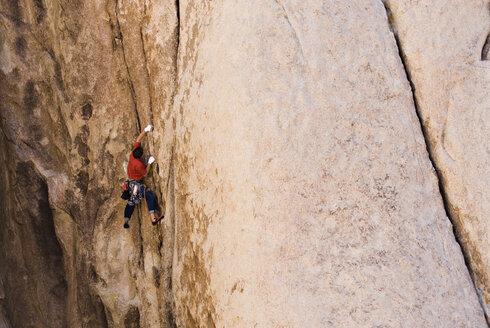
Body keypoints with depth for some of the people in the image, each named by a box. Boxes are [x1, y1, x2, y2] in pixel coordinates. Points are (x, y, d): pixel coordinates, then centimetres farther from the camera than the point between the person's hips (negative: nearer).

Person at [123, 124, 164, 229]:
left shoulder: (133, 153, -9)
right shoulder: (139, 164, -29)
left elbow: (138, 140, 0)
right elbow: (145, 173, -11)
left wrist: (146, 130, 0)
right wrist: (149, 162, -8)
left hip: (131, 182, 9)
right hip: (137, 184, -9)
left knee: (131, 202, 15)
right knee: (150, 196, -13)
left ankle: (126, 222, 17)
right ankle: (153, 219, -24)